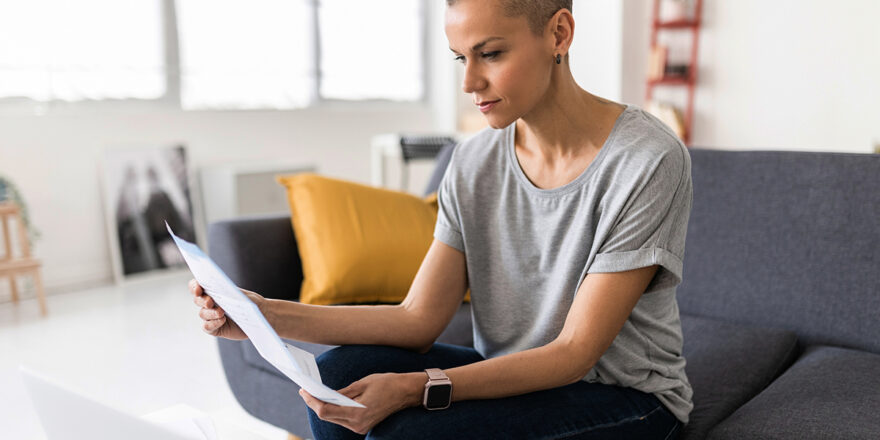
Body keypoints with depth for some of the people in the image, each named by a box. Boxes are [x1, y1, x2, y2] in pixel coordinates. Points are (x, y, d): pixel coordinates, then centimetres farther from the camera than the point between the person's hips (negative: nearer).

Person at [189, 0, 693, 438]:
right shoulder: (474, 163, -2)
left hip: (626, 395, -4)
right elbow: (419, 319, -7)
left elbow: (575, 352, -20)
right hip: (512, 375, 5)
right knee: (340, 373, -16)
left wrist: (418, 388, -31)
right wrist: (269, 315, -18)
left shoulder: (649, 160, -19)